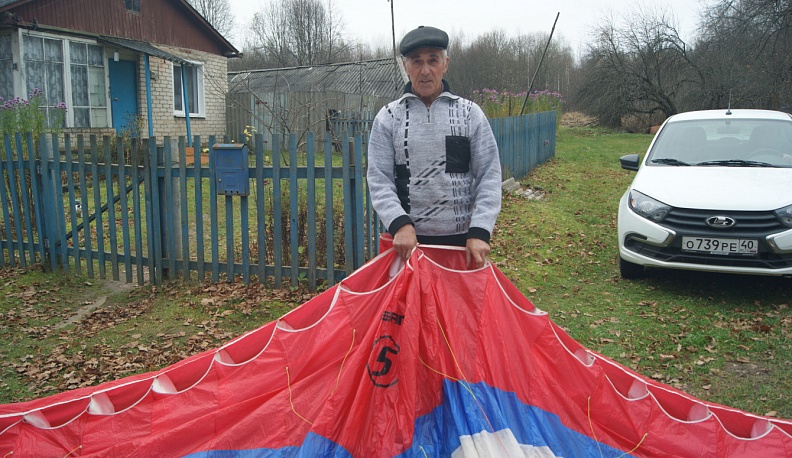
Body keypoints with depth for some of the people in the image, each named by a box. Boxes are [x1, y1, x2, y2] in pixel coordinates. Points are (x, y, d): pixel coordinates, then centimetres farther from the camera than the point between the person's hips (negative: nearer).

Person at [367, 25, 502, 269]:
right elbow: (378, 179, 0)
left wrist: (479, 231, -10)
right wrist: (400, 224, -16)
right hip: (407, 239, 0)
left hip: (462, 239, 0)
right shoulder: (388, 117, 6)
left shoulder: (470, 113, 6)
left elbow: (489, 176, 2)